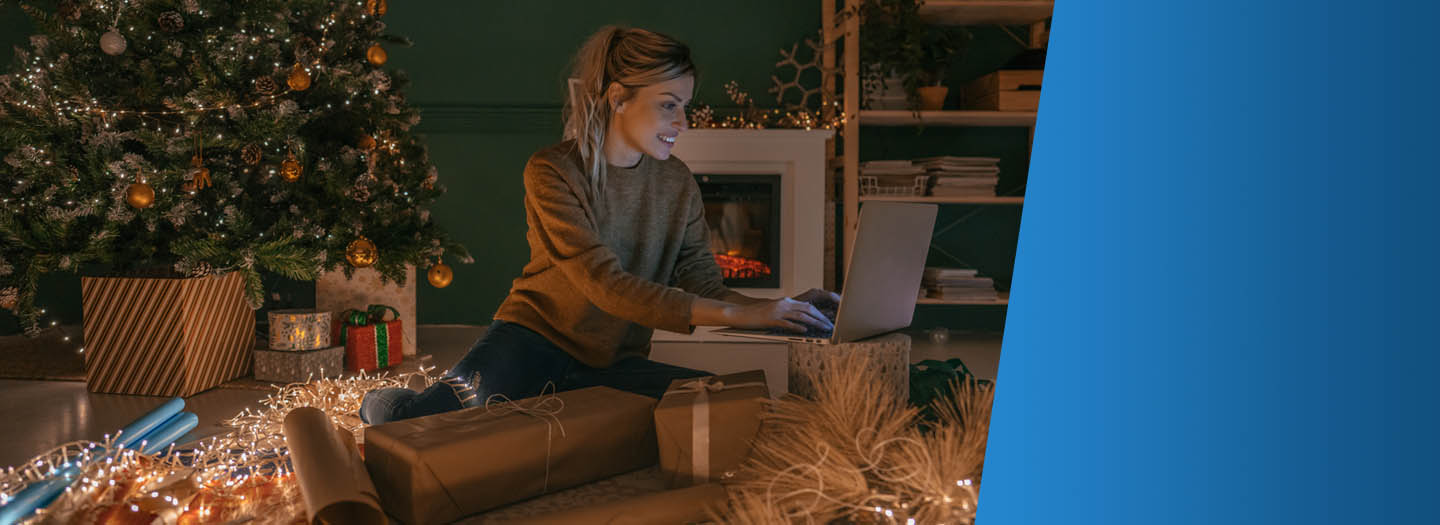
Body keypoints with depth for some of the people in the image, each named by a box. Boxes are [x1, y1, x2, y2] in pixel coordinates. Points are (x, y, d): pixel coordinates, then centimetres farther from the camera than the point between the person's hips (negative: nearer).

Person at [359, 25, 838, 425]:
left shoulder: (678, 184, 3)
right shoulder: (551, 171, -14)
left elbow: (703, 285, -1)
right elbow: (606, 285, -25)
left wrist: (780, 309, -21)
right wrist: (735, 314, -32)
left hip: (615, 362, 5)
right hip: (532, 340, -5)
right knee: (417, 421, -30)